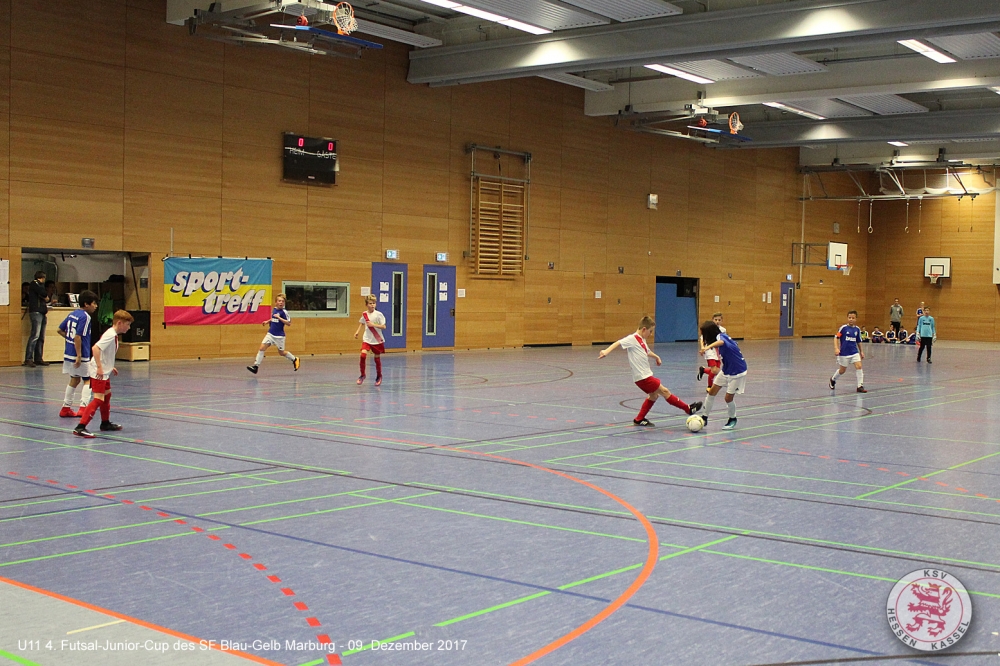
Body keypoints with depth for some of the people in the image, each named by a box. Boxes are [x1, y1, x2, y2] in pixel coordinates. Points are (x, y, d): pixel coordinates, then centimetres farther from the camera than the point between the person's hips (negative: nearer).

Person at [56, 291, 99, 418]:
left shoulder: (72, 314, 10)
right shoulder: (85, 317, -16)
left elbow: (60, 330, 15)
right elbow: (78, 337, -22)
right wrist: (79, 356, -22)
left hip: (69, 354, 8)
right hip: (81, 355, -8)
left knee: (74, 379, 19)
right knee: (88, 380, 4)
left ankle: (66, 408, 23)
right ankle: (83, 407, -6)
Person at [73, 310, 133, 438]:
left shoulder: (113, 335, 11)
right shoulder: (110, 335, -19)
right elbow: (96, 348, -31)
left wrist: (110, 367, 22)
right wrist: (99, 367, -32)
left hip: (104, 372, 11)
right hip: (99, 373, -11)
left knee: (107, 395, 24)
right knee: (98, 399, -15)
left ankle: (105, 423, 41)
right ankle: (80, 427, -20)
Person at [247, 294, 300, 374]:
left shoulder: (284, 312, -12)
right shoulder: (274, 309, 6)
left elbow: (289, 323, -18)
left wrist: (279, 317, -23)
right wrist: (268, 322, 11)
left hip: (279, 336, -5)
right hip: (271, 334, 5)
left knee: (281, 352, 9)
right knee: (262, 348, -9)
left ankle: (295, 359, 33)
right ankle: (256, 365, -9)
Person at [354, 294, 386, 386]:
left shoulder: (378, 314, -11)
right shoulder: (364, 314, 1)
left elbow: (384, 327, -13)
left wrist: (373, 325, -22)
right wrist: (357, 332, 10)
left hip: (377, 340, -2)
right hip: (367, 339, 2)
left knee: (377, 358, 8)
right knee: (363, 355, -17)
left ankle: (379, 376, 28)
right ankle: (362, 375, -2)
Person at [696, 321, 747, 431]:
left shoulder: (721, 336, -25)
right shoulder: (722, 337, 0)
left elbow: (720, 342, -50)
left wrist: (709, 347, -69)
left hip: (737, 372, -9)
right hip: (726, 370, 9)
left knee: (729, 398, -3)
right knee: (712, 392, 5)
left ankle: (732, 419, 22)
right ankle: (705, 417, 14)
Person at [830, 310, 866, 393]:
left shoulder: (857, 329, 2)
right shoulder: (843, 328, -10)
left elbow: (858, 341, 13)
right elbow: (836, 337, -10)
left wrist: (861, 351, 17)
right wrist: (836, 348, -21)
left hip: (854, 352, 3)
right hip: (844, 352, -3)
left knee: (859, 366, -14)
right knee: (842, 370, 10)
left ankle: (860, 386, -6)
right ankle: (833, 379, 39)